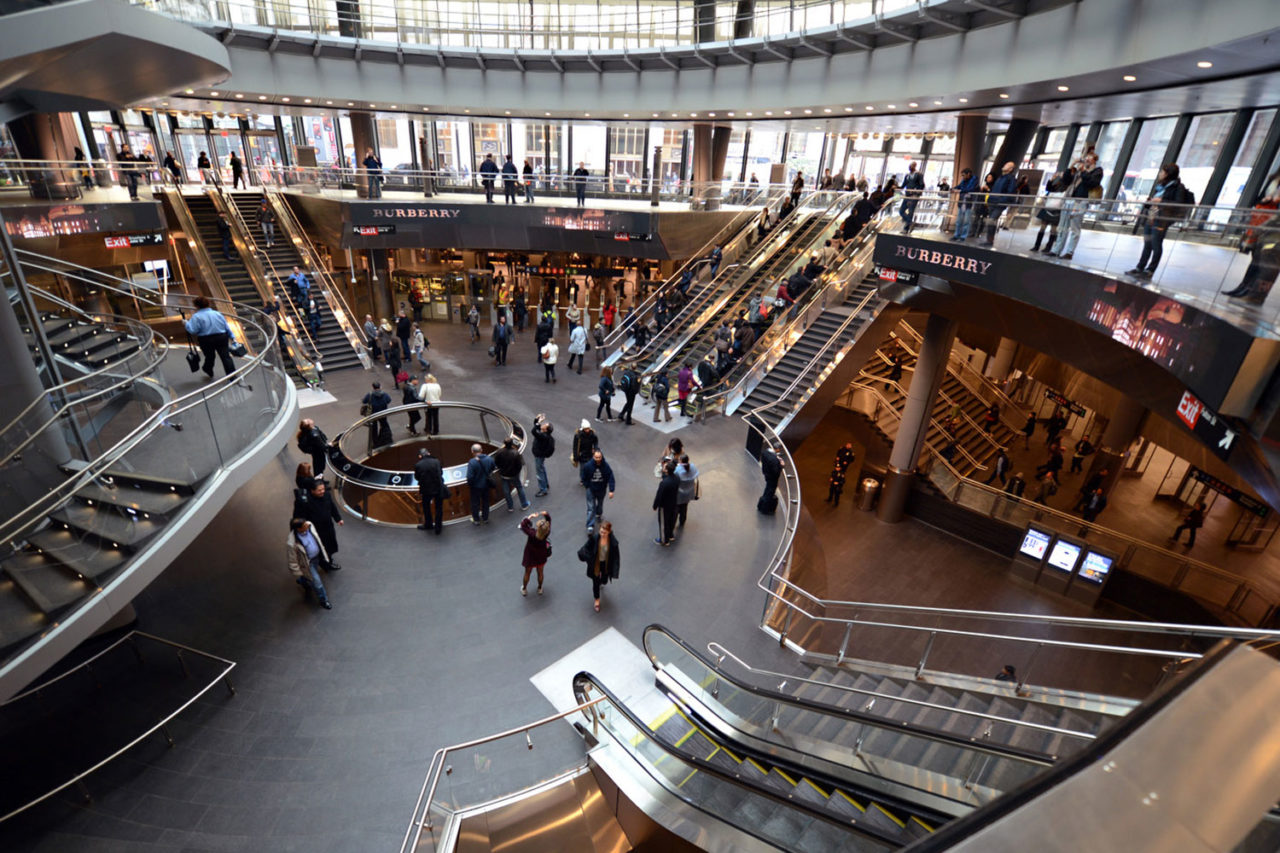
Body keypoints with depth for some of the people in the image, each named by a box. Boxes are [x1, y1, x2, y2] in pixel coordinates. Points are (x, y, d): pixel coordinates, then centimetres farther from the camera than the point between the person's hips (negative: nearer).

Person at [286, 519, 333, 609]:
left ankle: (302, 581, 66)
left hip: (317, 556, 6)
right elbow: (292, 560, -21)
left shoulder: (309, 526, -20)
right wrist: (298, 573, -9)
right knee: (317, 582, 10)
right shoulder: (292, 543, -38)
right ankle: (323, 600, 34)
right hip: (307, 563, -6)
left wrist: (322, 551, 14)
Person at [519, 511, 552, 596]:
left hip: (530, 557, -2)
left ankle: (524, 589, 48)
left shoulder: (532, 534, -40)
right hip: (541, 557, 2)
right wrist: (546, 514, -35)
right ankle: (540, 589, 49)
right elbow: (549, 519, -17)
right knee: (540, 573, 27)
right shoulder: (547, 532, -31)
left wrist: (530, 517, -26)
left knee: (527, 573, 24)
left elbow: (523, 524, -30)